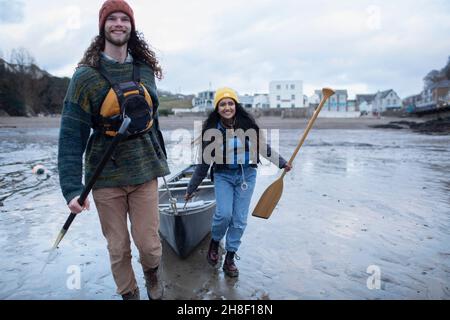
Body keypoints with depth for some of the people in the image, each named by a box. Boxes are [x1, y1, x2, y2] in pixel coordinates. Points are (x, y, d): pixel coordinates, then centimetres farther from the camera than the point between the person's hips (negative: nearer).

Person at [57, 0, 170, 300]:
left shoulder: (145, 70, 5)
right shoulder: (86, 76, -6)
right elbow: (71, 136, -9)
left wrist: (160, 157, 17)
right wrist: (72, 188, -15)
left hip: (144, 173, 2)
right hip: (106, 176, -1)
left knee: (149, 243, 3)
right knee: (118, 249, 9)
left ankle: (153, 273, 38)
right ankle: (129, 293, 35)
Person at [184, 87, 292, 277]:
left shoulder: (247, 123, -8)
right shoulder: (211, 129, -10)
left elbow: (262, 147, 9)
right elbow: (204, 162, -2)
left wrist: (282, 163, 13)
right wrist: (191, 188, 3)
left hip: (246, 174, 2)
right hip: (223, 175, -1)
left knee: (239, 219, 3)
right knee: (224, 214, -17)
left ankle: (230, 259, 21)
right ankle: (214, 242, 16)